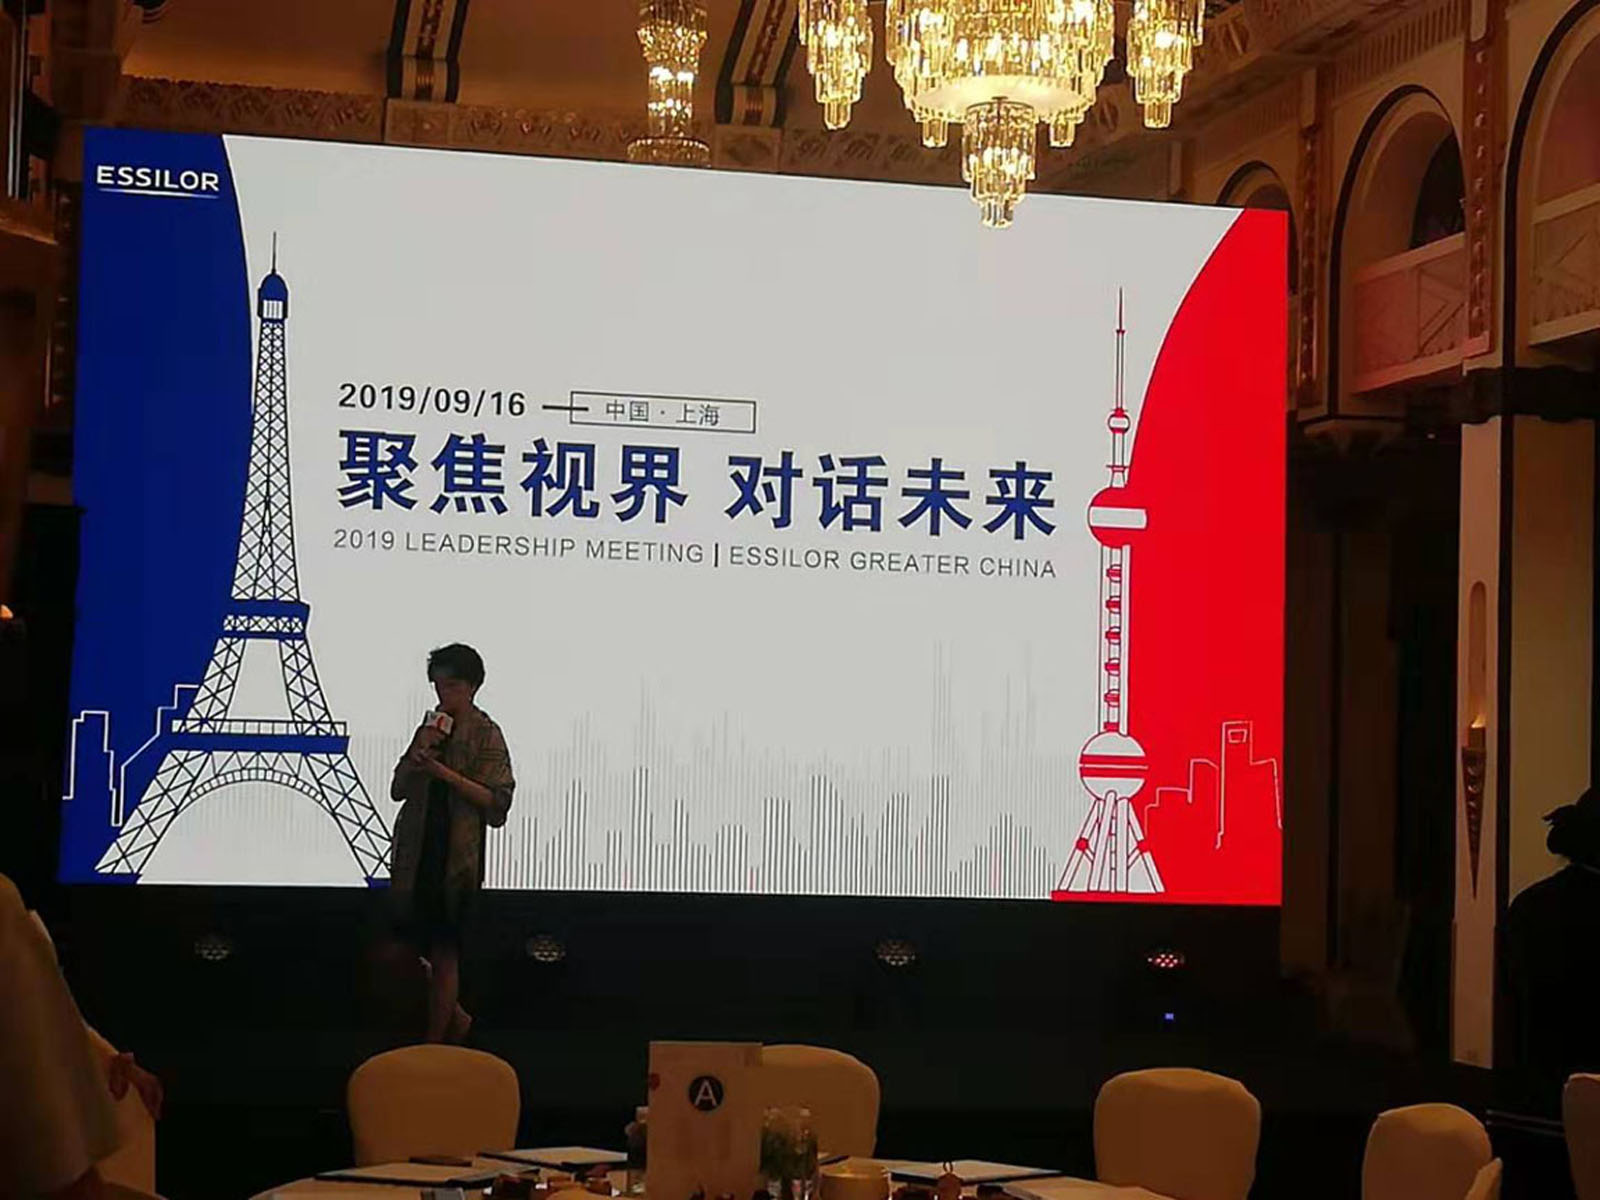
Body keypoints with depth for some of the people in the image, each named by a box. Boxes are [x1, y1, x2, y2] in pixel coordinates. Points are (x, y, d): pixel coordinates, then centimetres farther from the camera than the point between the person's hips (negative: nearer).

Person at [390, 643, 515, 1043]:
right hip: (416, 854, 6)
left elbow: (497, 800, -13)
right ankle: (454, 1018, 29)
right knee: (410, 949, 9)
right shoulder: (431, 727, 13)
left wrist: (444, 772, -19)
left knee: (443, 953, -1)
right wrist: (417, 752, -7)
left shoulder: (486, 735, -4)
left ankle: (433, 1043, 7)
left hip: (456, 858, -6)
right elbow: (399, 789, 12)